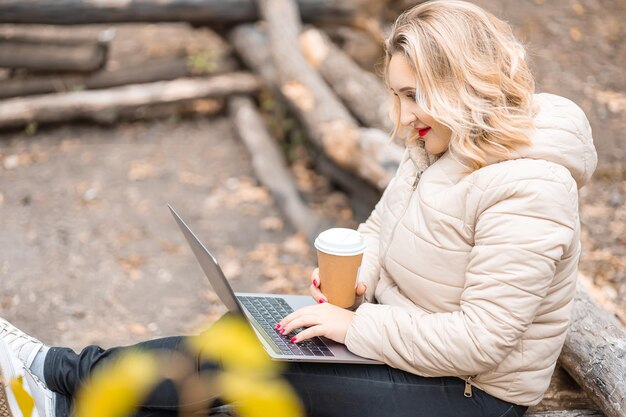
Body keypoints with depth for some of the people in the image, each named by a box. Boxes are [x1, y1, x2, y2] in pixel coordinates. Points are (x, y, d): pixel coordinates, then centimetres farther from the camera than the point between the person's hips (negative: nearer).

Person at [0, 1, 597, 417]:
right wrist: (356, 276, -8)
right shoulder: (438, 144, 3)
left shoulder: (526, 194, -27)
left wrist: (355, 327, -23)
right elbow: (380, 229, 13)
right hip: (396, 330, 8)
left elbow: (479, 340, -27)